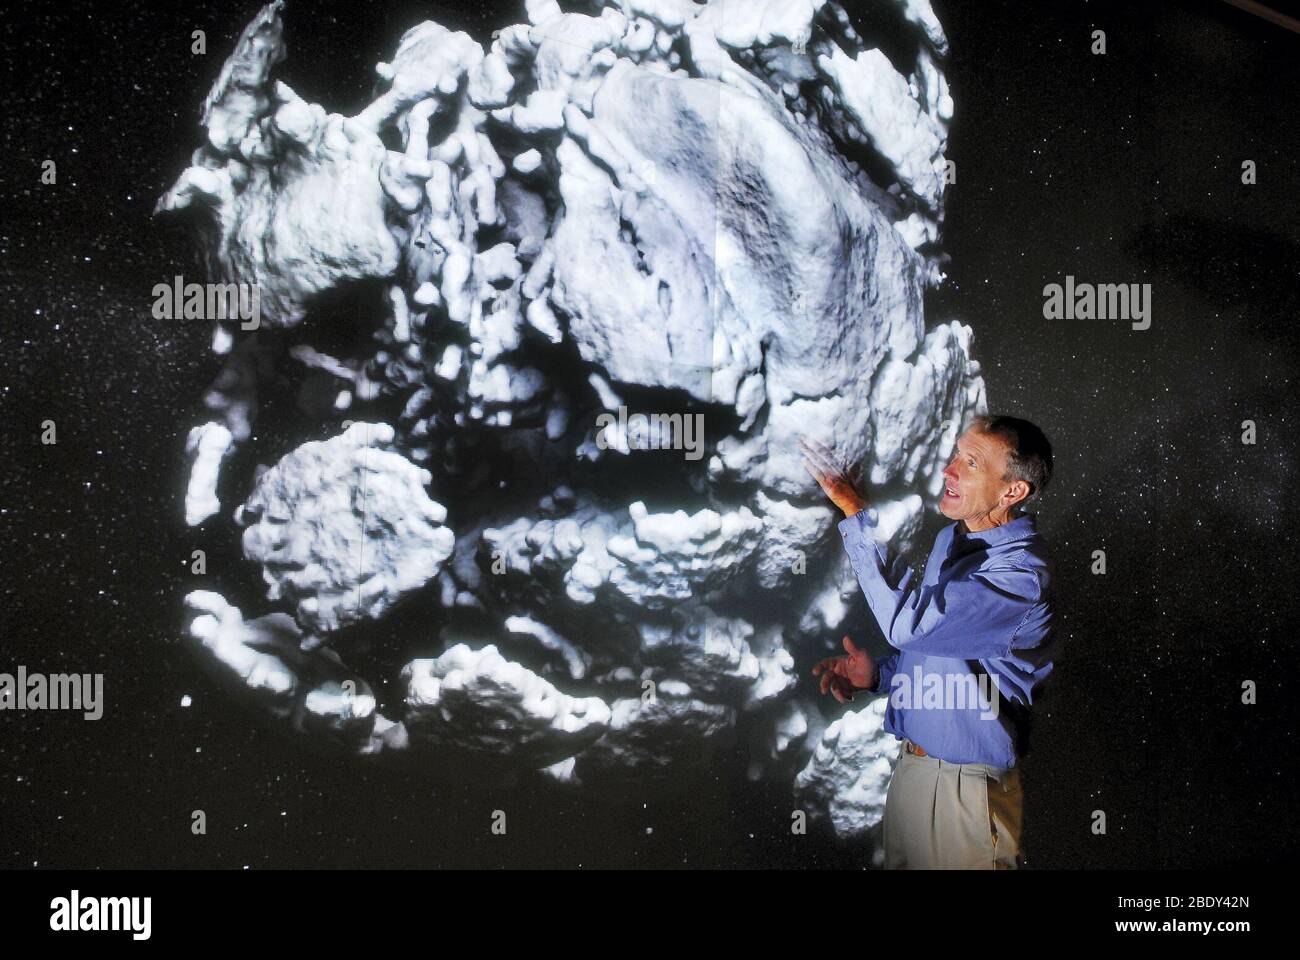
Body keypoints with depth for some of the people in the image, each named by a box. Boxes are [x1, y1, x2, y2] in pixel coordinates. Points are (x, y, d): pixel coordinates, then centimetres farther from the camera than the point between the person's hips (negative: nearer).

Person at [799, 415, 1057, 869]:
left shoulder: (1021, 573, -24)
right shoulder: (952, 537, 6)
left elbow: (910, 622, -36)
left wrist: (857, 512, -33)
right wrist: (878, 673, 1)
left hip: (964, 786, -8)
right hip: (911, 764, 8)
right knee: (901, 862, 20)